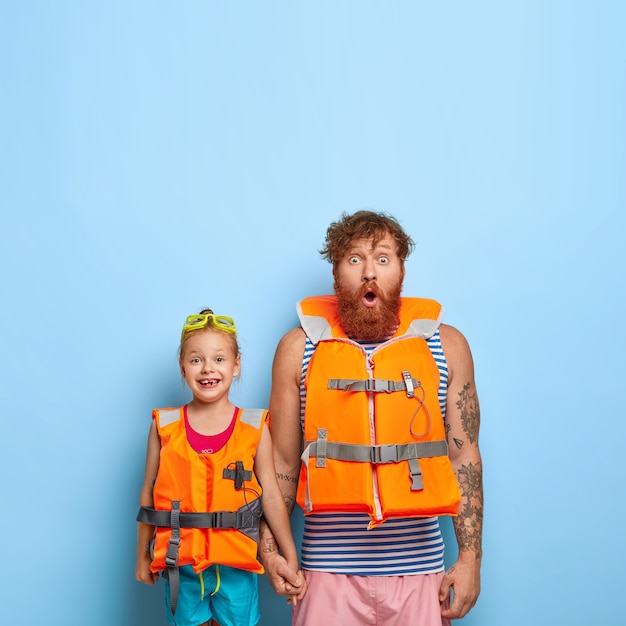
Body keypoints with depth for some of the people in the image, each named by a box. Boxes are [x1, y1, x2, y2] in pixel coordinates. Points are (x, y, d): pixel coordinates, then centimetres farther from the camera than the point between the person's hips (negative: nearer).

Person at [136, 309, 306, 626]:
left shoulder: (254, 427, -3)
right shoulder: (164, 425, -1)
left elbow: (272, 496, -2)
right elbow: (149, 492, 5)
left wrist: (291, 562, 0)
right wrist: (143, 555, 10)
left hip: (235, 566, -1)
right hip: (181, 565, 1)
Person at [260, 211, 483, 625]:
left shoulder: (447, 345, 3)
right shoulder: (300, 347, 3)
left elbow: (464, 456, 4)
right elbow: (282, 461, 6)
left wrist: (470, 557, -1)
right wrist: (269, 548, -2)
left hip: (418, 569, 1)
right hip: (330, 574, 0)